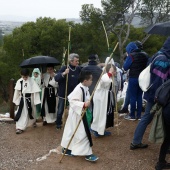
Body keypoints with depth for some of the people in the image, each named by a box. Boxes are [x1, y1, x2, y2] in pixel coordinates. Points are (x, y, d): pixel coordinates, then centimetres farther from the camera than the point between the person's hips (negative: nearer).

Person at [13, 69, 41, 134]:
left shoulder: (32, 81, -12)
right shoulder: (19, 81, -5)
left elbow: (36, 91, -10)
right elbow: (17, 92, 3)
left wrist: (36, 101, -10)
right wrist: (16, 100, 7)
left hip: (30, 99, -1)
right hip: (22, 100, 1)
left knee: (31, 113, 16)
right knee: (21, 114, -6)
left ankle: (33, 122, 44)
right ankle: (20, 128, -7)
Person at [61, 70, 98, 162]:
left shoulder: (85, 88, 3)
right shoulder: (79, 89, -26)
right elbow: (72, 101, -30)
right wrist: (83, 104, -36)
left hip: (81, 113, 10)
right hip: (76, 114, -10)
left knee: (72, 132, 19)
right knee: (83, 133, -3)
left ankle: (66, 149, 32)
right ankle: (87, 153, 7)